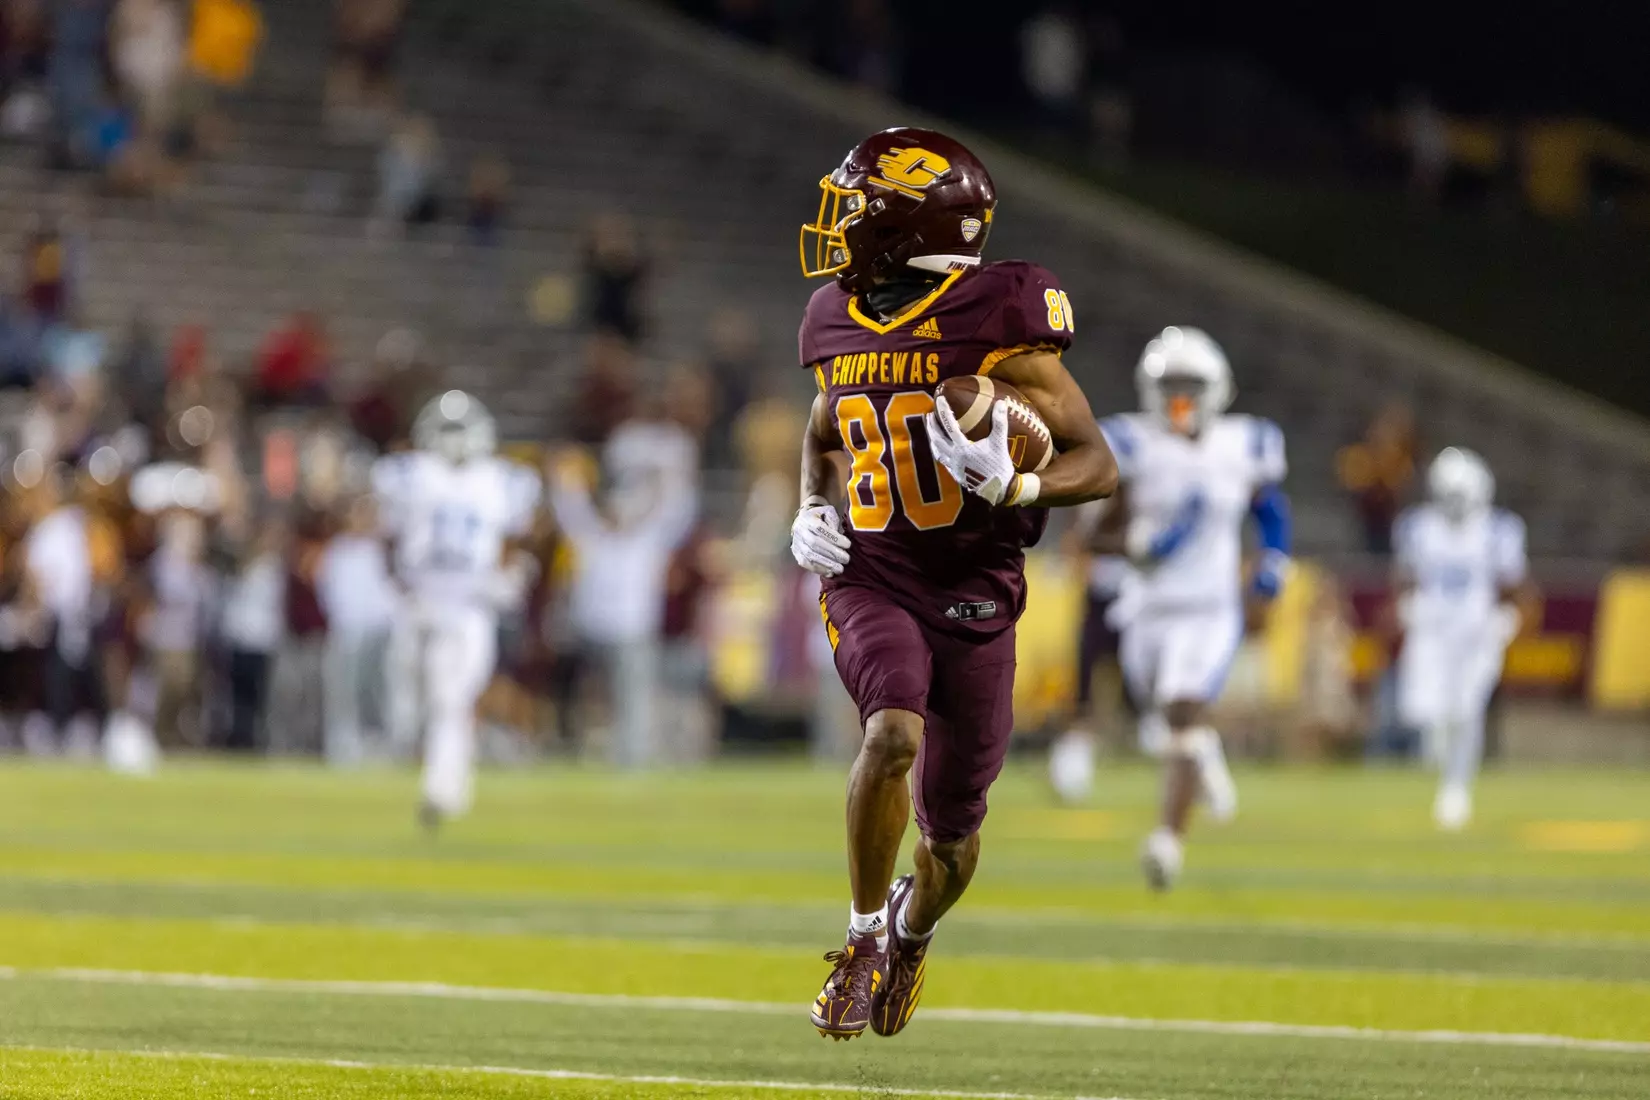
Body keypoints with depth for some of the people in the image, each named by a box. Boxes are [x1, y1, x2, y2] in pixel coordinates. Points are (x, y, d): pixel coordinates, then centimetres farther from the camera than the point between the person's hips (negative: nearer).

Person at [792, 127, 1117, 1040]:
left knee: (952, 835, 10)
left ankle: (911, 930, 45)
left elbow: (1098, 466, -10)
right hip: (871, 580, 2)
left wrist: (1012, 485, -29)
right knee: (895, 731, -29)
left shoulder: (997, 324, -14)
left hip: (974, 595, -2)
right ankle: (863, 938, -11)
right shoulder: (842, 325, 3)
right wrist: (813, 510, 5)